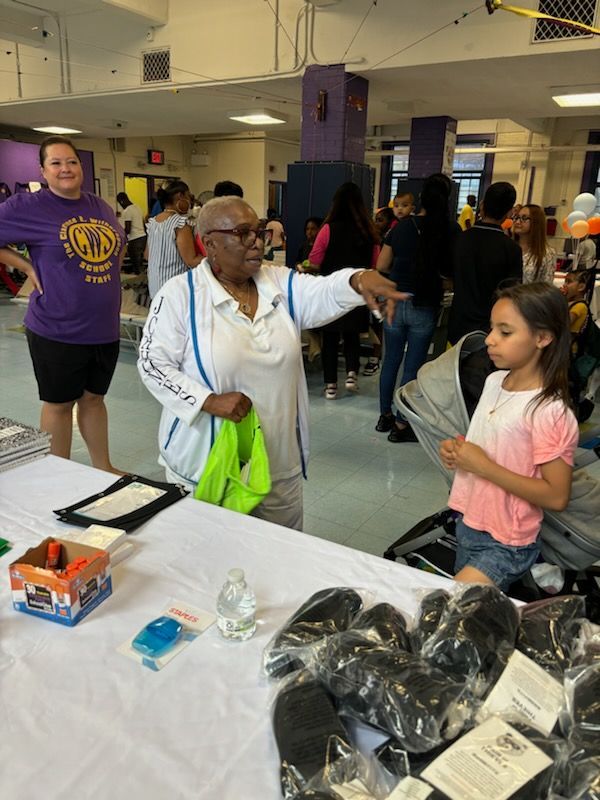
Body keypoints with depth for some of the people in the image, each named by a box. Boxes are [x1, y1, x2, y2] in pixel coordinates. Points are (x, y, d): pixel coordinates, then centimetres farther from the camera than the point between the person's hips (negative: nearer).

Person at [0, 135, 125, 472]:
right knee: (59, 403, 9)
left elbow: (119, 243, 25)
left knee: (94, 397, 16)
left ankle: (103, 467, 30)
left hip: (105, 327, 5)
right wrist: (28, 267, -10)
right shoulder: (27, 206, -8)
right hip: (57, 330, -5)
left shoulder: (101, 206, 9)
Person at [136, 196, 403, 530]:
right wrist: (210, 401, -21)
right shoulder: (180, 294, -9)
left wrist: (359, 280, -36)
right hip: (206, 464, -3)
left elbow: (326, 292, -13)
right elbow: (153, 363, -10)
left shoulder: (281, 283, 3)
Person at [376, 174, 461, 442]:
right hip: (424, 307, -2)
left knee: (391, 361, 15)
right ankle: (401, 425, 14)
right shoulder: (451, 230, -9)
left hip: (396, 302, 2)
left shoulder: (402, 226, -2)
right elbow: (452, 268, -4)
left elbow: (381, 266, 2)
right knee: (412, 367, 6)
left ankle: (385, 416, 26)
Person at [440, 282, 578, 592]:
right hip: (468, 524, 7)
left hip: (506, 545, -7)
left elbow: (557, 496, -23)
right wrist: (457, 448, -6)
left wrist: (484, 466, -24)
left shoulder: (550, 412, -25)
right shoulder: (494, 381, -2)